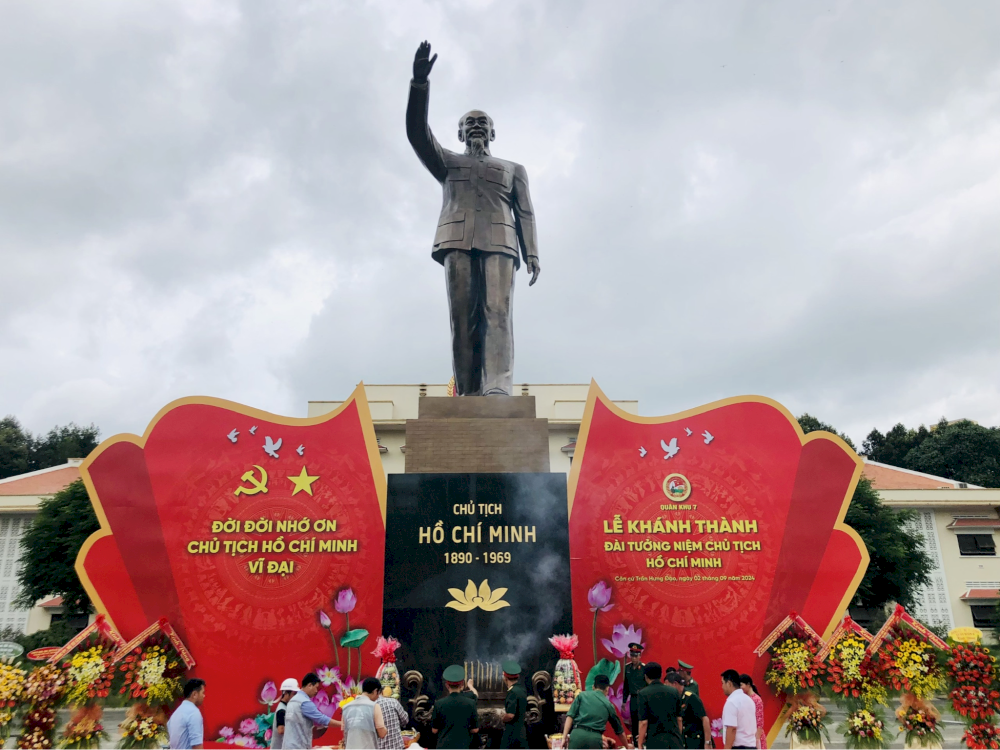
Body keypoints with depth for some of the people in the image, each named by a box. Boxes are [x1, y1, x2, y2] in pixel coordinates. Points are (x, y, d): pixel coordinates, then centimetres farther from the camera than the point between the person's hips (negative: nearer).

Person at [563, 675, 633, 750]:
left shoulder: (582, 695, 17)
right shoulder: (608, 704, 20)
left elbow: (570, 716, 4)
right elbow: (619, 729, 33)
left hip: (578, 734, 0)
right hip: (595, 738, 1)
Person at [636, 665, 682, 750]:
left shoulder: (643, 693, -7)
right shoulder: (674, 691, 5)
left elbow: (643, 722, -10)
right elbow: (679, 718, 10)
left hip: (656, 741, -4)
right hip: (675, 740, 4)